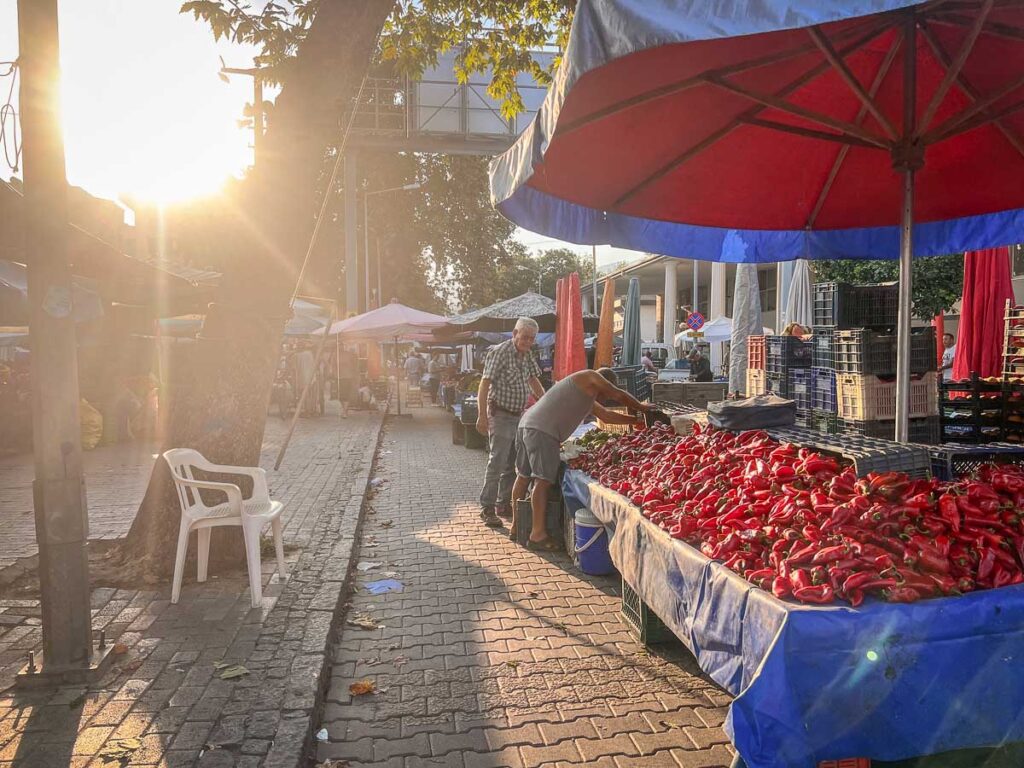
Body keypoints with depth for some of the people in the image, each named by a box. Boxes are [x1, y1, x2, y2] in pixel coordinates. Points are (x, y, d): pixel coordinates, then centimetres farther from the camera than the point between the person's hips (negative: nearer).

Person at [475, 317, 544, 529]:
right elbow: (485, 384, -18)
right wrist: (482, 416, -22)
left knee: (512, 464, 12)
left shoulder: (527, 355, 9)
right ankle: (487, 508, -2)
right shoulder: (500, 352, -15)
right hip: (501, 415, -8)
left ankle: (504, 504, 22)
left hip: (519, 416, 8)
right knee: (497, 462, -9)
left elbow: (533, 381, 20)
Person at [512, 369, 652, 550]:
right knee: (543, 480, -12)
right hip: (542, 431, -11)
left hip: (526, 425, 11)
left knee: (523, 476, 15)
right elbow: (619, 395, 10)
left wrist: (637, 421, 38)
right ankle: (538, 534, -13)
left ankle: (516, 526, 24)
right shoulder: (590, 378, 7)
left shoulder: (587, 396, 34)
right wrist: (641, 407, 25)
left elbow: (606, 415, 38)